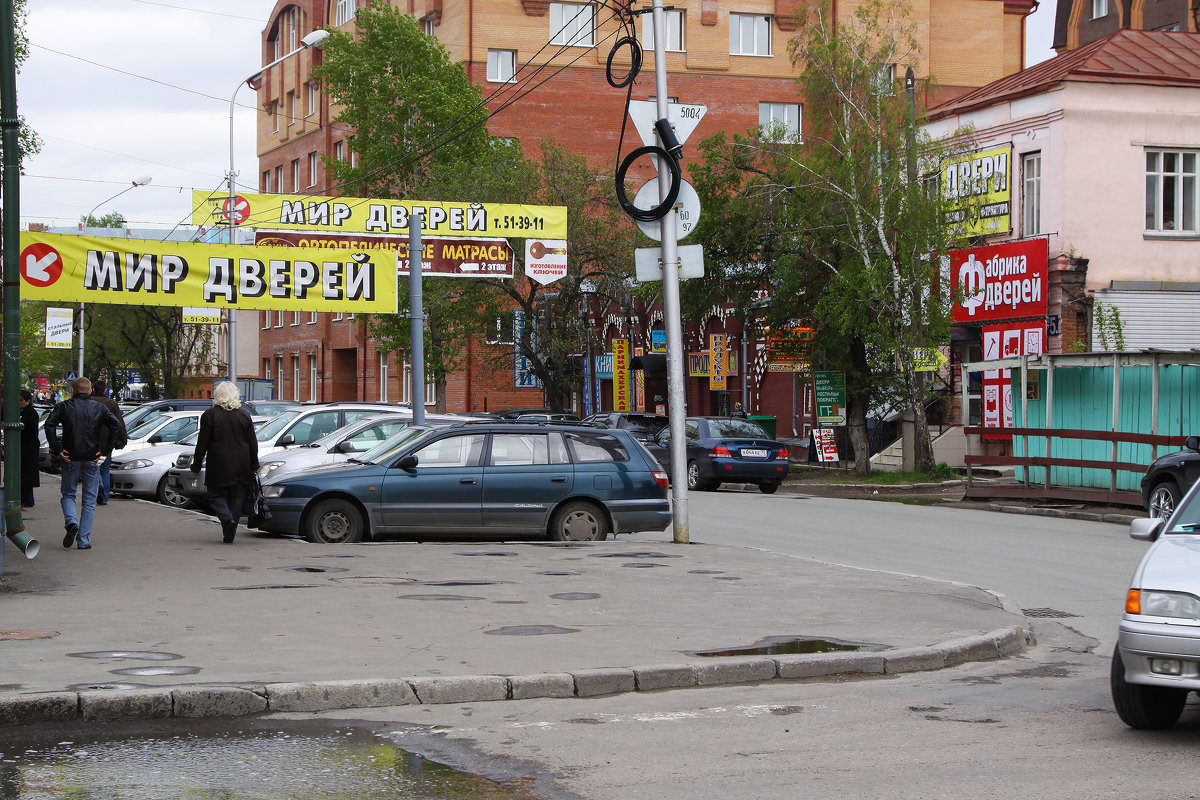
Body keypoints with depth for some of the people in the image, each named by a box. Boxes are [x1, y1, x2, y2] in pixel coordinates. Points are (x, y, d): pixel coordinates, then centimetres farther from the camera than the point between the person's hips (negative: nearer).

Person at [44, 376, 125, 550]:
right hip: (92, 458, 1)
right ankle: (84, 540, 4)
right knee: (89, 500, 8)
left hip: (71, 458, -1)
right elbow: (117, 426, -5)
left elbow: (49, 425, -11)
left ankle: (71, 522, -14)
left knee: (68, 495, 15)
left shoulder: (64, 406, 3)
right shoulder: (99, 408, 5)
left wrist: (57, 448, -8)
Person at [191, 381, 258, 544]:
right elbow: (253, 444, 6)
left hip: (219, 466, -3)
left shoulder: (209, 415, -6)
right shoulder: (244, 415, 4)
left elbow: (202, 444, -5)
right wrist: (254, 466, 14)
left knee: (216, 496, 7)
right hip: (241, 467, 3)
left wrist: (196, 466, 2)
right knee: (236, 498, 10)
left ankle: (227, 519, -19)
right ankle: (229, 535, 9)